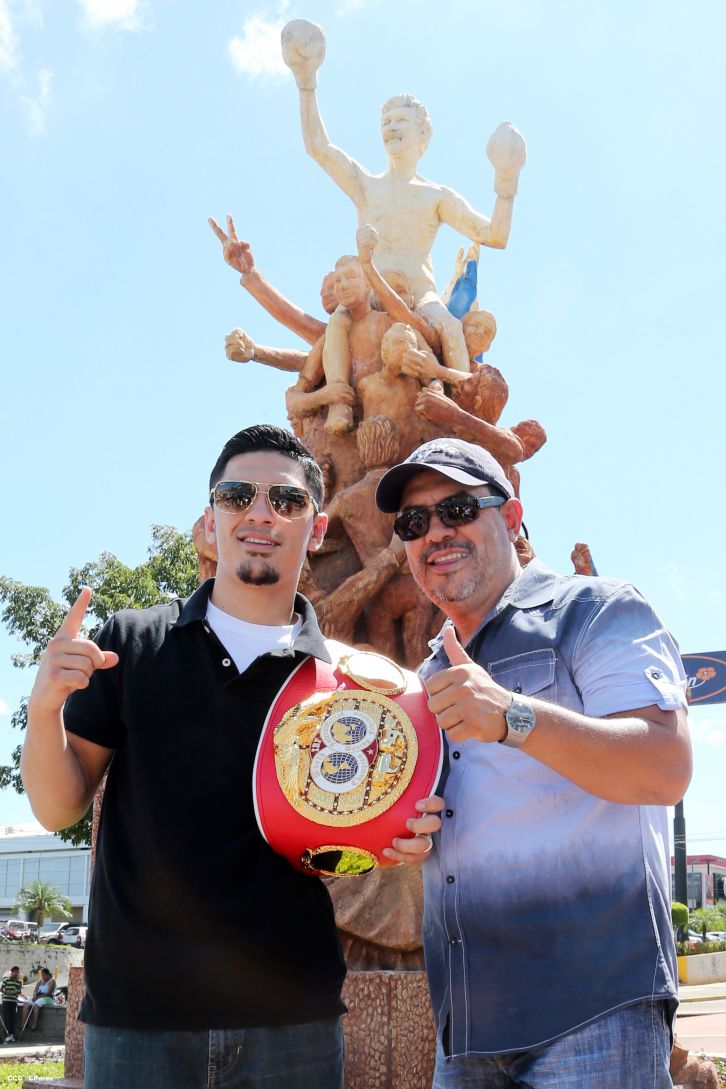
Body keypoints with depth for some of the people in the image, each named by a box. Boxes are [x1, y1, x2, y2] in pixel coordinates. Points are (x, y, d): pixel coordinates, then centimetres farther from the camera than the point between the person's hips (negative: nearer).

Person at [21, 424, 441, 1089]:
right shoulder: (133, 644, 1)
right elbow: (59, 808, 2)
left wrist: (403, 842, -10)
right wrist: (46, 709, -17)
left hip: (294, 1016, 1)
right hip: (137, 1009, -1)